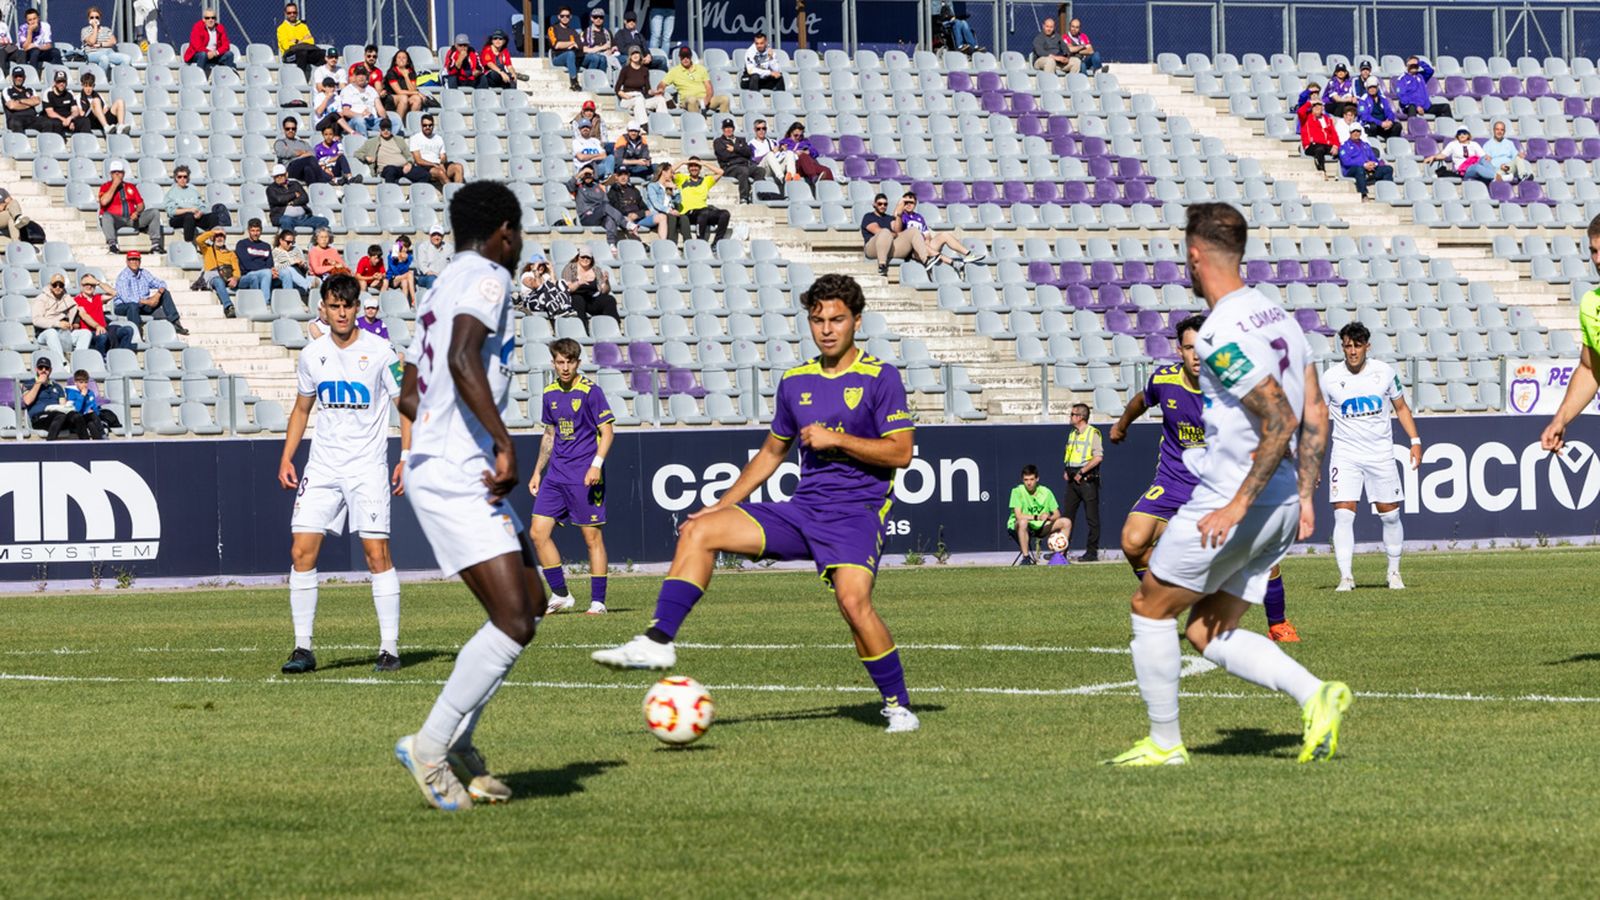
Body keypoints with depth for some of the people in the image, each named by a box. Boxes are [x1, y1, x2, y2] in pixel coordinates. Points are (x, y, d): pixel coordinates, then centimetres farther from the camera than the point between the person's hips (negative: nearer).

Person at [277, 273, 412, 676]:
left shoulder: (379, 351, -5)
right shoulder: (312, 355, 7)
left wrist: (407, 457, -9)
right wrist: (286, 458, 12)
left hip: (368, 466, -4)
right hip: (322, 467, 4)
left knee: (377, 553, -9)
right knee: (301, 551, -5)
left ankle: (390, 647, -2)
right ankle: (303, 648, 0)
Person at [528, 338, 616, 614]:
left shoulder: (591, 391, -7)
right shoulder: (550, 394, 11)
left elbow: (606, 431, -7)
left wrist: (596, 465, -19)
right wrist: (537, 471, 19)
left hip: (584, 477, -6)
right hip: (556, 475, 6)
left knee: (592, 537, -2)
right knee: (538, 532, -2)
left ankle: (597, 601, 5)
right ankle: (560, 595, 8)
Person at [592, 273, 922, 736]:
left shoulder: (880, 377, -3)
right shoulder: (795, 381, 13)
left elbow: (900, 451, -9)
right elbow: (772, 450, 24)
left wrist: (836, 439, -15)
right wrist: (724, 504, 19)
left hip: (857, 511, -6)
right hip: (802, 507, 6)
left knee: (854, 601, -29)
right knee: (698, 531, -8)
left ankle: (898, 705, -11)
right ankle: (658, 641, -13)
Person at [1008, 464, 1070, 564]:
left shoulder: (1046, 492, -1)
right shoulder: (1017, 491, -13)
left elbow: (1057, 515, 1)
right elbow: (1018, 516, -23)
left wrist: (1049, 517, -22)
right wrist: (1037, 517, -35)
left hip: (1040, 527, 5)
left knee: (1066, 522, -8)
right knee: (1023, 522, -39)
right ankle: (1026, 557, -32)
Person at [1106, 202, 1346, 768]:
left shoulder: (1221, 335, -18)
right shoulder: (1277, 316, 11)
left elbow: (1281, 422, -24)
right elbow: (1315, 414, 13)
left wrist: (1238, 505, -22)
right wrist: (1304, 495, 17)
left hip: (1229, 502, -9)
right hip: (1283, 509, 9)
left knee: (1150, 608, 9)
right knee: (1208, 634, 13)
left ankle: (1165, 743, 13)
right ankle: (1314, 694, -5)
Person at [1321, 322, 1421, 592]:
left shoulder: (1384, 372, -1)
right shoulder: (1330, 378, -4)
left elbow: (1401, 408, 12)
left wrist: (1415, 441, 3)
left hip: (1381, 452, 1)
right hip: (1345, 454, -1)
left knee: (1390, 514, 5)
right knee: (1343, 514, -13)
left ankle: (1394, 573, 22)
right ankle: (1345, 577, -10)